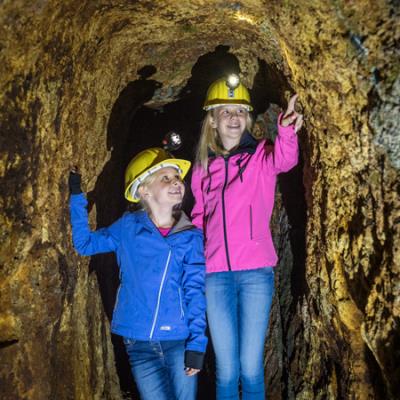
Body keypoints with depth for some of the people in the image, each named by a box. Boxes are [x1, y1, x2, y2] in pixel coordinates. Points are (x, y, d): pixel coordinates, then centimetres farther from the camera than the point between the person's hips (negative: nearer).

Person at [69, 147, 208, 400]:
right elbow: (85, 243, 13)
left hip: (179, 342, 0)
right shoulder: (128, 227, 3)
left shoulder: (192, 237, -1)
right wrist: (76, 196, 7)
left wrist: (197, 343, -11)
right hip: (139, 344, 1)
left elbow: (196, 291, -4)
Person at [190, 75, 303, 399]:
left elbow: (285, 159, -22)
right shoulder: (203, 167, 11)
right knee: (226, 370, 7)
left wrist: (286, 132, -44)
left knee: (251, 367, 2)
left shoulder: (261, 155, 2)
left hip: (256, 272, -2)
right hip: (215, 274, 2)